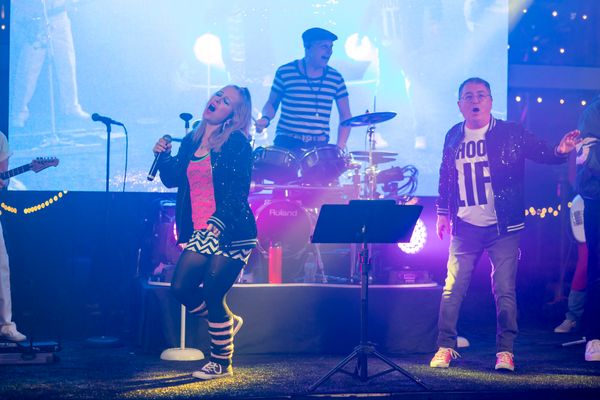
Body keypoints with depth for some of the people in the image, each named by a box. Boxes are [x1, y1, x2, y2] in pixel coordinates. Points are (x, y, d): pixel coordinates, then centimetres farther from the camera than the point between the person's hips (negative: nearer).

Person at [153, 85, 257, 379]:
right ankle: (228, 321, 27)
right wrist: (163, 156, -3)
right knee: (181, 288, 1)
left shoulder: (237, 143, -7)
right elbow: (172, 179, 16)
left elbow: (238, 190, -15)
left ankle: (222, 364, 8)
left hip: (231, 233, -7)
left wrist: (219, 221, -29)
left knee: (212, 294, -7)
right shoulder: (191, 141, 12)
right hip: (201, 233, 7)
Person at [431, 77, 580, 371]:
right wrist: (443, 213, 17)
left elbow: (542, 154, -6)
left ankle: (505, 350, 9)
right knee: (452, 288, 1)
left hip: (502, 229, -2)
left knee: (504, 291, -3)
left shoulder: (511, 134, -2)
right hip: (465, 229, 3)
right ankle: (445, 346, 13)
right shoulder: (453, 137, 7)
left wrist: (560, 152, -27)